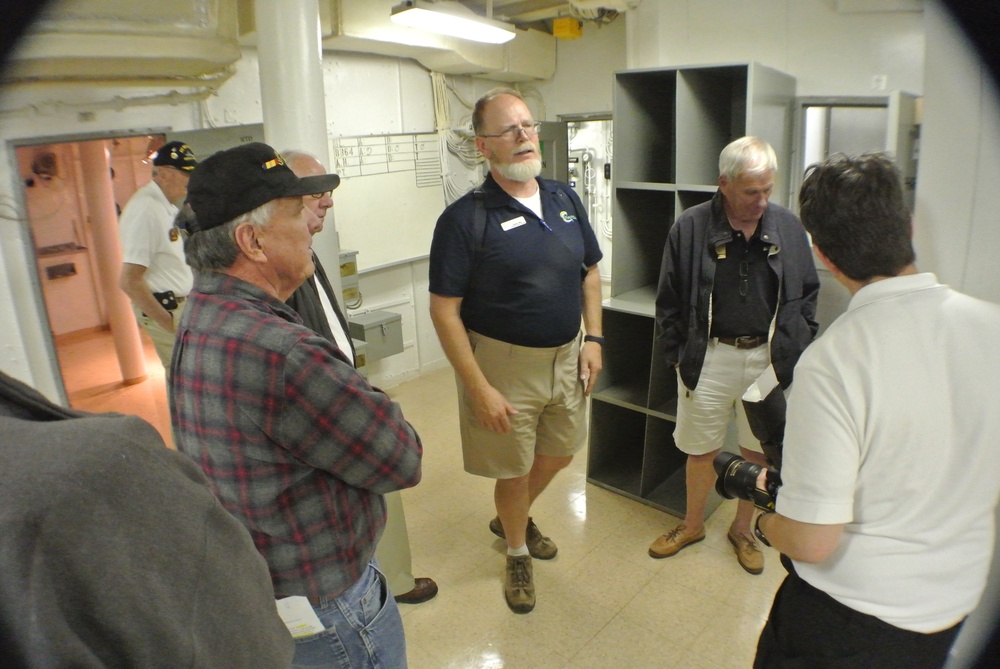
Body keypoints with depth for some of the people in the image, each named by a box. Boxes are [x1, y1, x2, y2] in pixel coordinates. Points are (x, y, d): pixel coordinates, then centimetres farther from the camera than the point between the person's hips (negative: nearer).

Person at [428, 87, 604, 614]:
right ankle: (517, 553, 40)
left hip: (566, 356, 6)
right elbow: (444, 310, -17)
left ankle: (512, 518, 51)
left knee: (560, 451, 22)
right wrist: (479, 387, -20)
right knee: (514, 468, 10)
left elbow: (590, 272, 12)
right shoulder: (465, 218, -16)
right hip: (504, 363, -6)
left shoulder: (565, 198, 3)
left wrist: (593, 338, 2)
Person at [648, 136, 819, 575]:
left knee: (759, 452, 14)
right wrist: (676, 356, -4)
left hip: (768, 358, 2)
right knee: (701, 450, 12)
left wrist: (797, 351, 4)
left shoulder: (788, 227, 0)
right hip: (708, 357, -2)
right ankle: (692, 525, 36)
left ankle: (742, 530, 37)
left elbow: (807, 295, 9)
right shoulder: (690, 228, -8)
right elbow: (669, 301, -2)